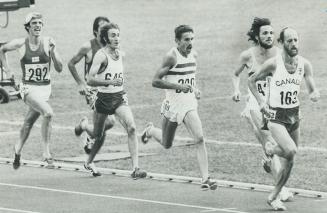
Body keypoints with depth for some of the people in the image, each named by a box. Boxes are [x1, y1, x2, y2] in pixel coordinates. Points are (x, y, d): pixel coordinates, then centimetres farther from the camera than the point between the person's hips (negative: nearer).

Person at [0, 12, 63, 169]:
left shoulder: (48, 42, -4)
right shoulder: (20, 44, -5)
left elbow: (59, 69, -5)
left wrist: (52, 51, -18)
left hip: (45, 88, 3)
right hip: (29, 88, -3)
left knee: (28, 123, 15)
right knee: (48, 113, -27)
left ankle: (18, 150, 40)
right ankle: (46, 152, -20)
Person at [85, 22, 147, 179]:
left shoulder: (119, 54, 6)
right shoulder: (101, 55, -15)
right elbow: (90, 80, -25)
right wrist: (110, 82, -33)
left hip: (119, 98, 4)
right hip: (104, 99, -4)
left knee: (131, 128, -17)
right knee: (99, 136, 9)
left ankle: (135, 168, -21)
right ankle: (89, 162, 39)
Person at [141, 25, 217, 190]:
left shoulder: (193, 55, 4)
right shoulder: (172, 57, -16)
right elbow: (155, 81, -19)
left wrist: (194, 88, 6)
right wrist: (178, 86, -27)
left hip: (189, 104, 4)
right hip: (173, 104, -4)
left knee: (199, 138, -15)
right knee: (166, 144, 15)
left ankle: (205, 178, -17)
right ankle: (150, 130, 49)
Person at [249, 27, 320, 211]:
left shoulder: (304, 64, -3)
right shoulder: (273, 64, -13)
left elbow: (312, 89, -3)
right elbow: (252, 81, 0)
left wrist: (315, 94, -27)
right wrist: (261, 102, -10)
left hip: (295, 115, 5)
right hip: (276, 116, -5)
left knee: (289, 162, 8)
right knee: (291, 151, -26)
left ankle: (274, 197, 25)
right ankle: (271, 149, 7)